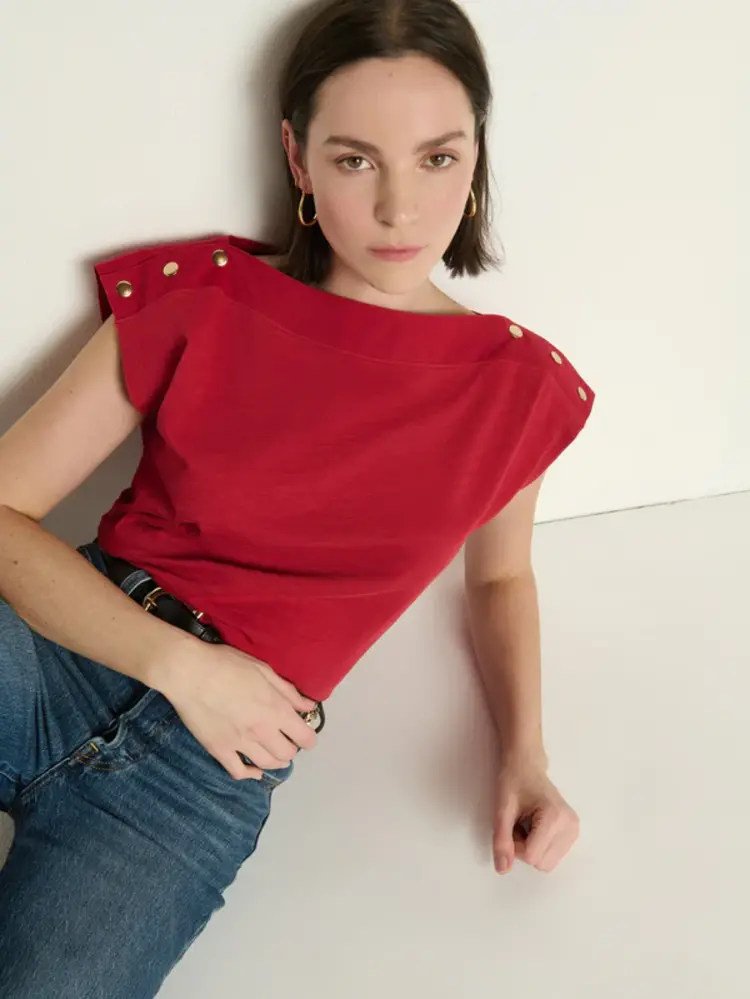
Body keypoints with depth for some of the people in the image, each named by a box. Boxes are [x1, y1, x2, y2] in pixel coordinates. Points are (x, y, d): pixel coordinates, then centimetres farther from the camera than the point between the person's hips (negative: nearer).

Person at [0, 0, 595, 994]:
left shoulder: (521, 384, 3)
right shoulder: (196, 296, 0)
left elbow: (499, 577, 21)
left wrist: (525, 755, 5)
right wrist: (179, 660, -15)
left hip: (208, 763, 0)